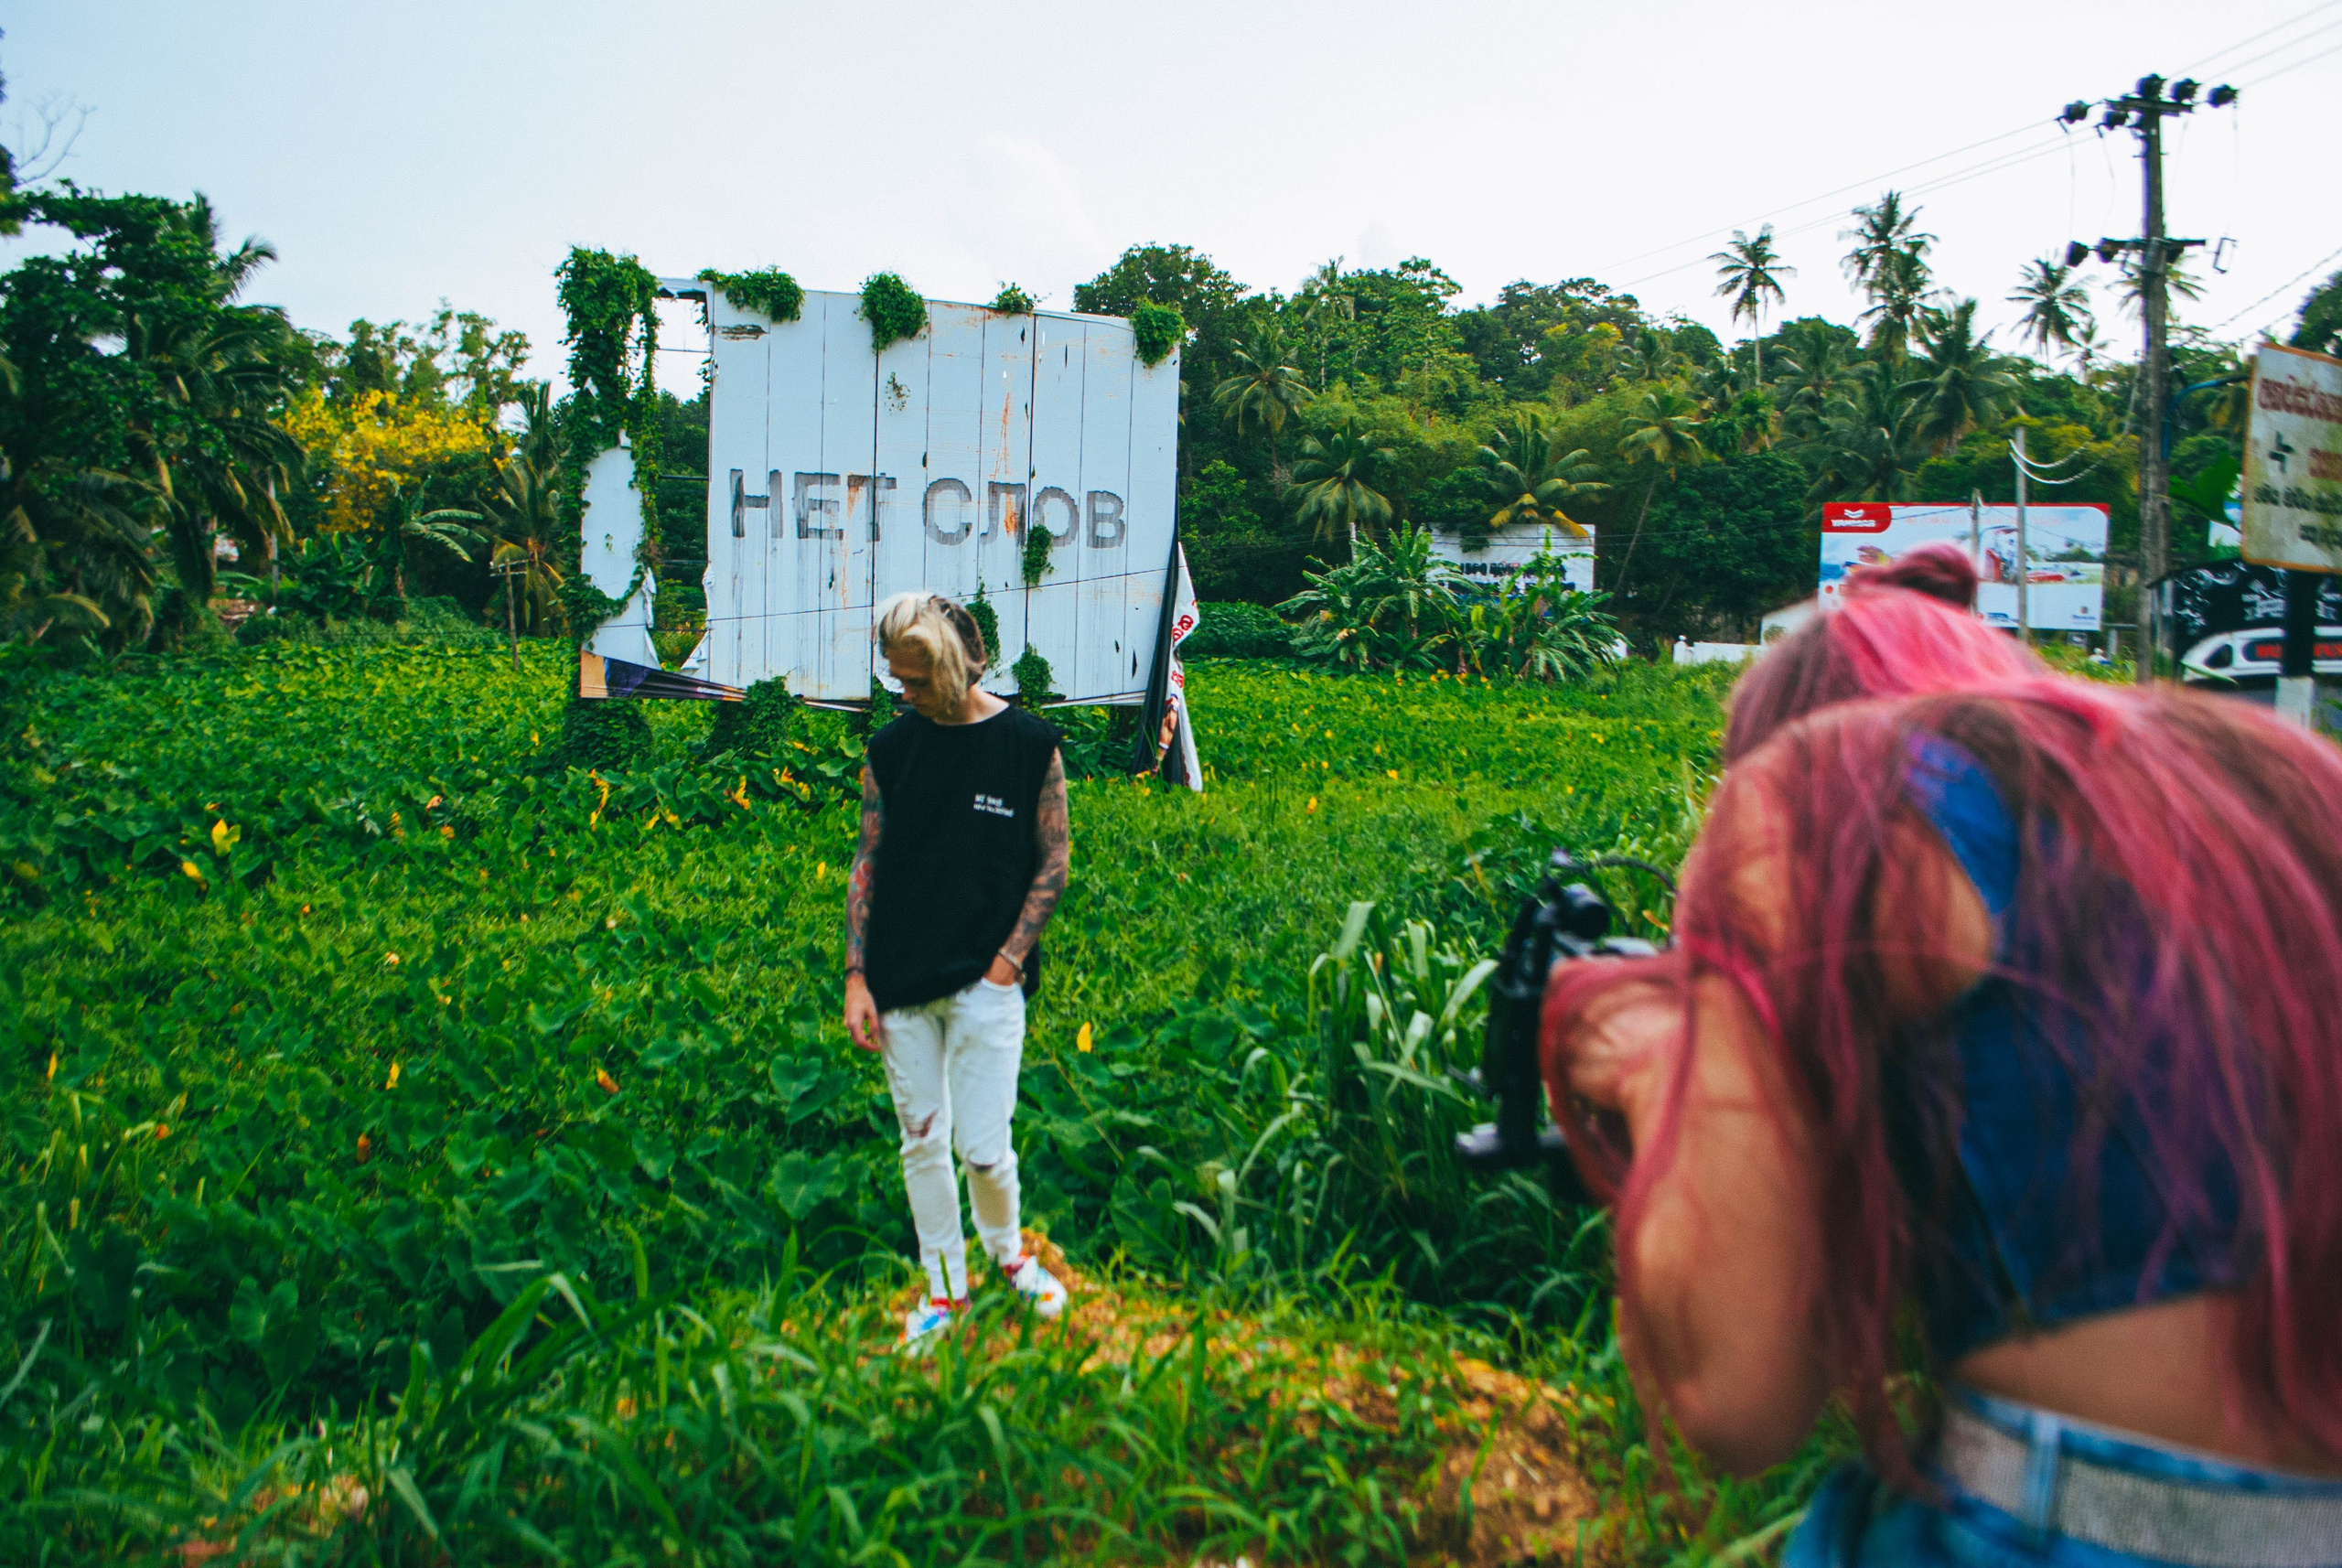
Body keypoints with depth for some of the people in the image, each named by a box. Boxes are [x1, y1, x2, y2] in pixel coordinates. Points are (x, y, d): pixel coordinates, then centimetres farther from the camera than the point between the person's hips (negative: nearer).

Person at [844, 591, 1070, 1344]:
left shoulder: (1030, 744, -4)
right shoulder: (890, 749, 3)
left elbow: (1054, 861, 0)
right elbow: (866, 864, 7)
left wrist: (1007, 962, -6)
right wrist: (856, 977, 2)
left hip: (985, 980, -3)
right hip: (900, 983, 3)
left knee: (983, 1146, -3)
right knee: (922, 1141, 11)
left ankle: (1009, 1250, 28)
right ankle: (944, 1288, 29)